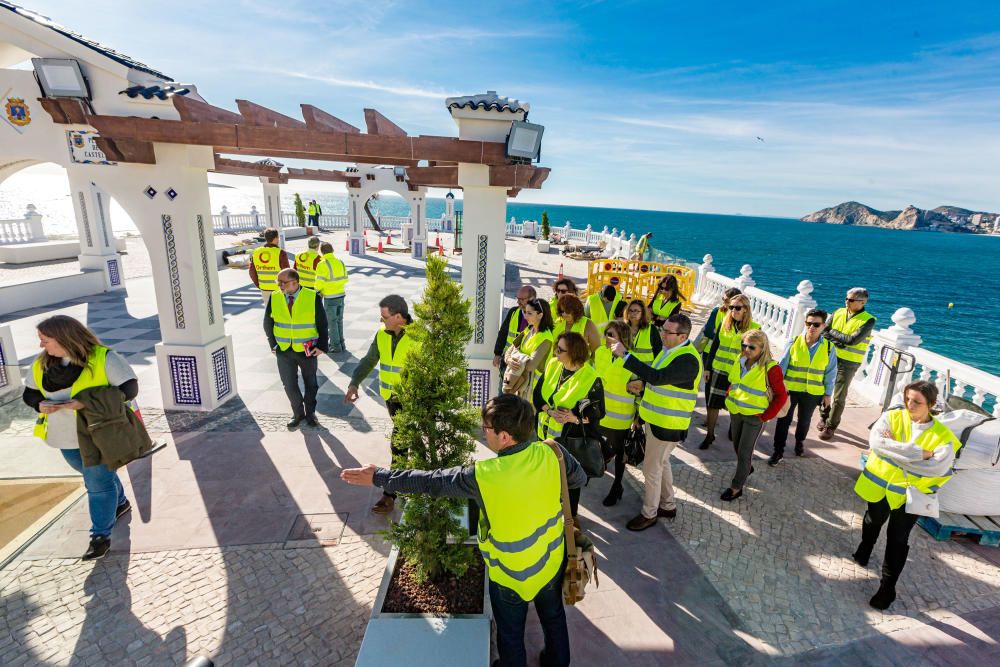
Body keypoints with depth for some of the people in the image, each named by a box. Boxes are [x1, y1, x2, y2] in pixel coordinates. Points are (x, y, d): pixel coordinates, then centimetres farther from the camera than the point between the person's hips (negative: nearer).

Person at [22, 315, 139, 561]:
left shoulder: (103, 358, -18)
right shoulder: (41, 364, 0)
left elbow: (129, 388, -20)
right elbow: (29, 393, 11)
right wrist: (40, 405, -13)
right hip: (65, 436, 6)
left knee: (98, 483, 1)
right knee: (97, 476, 23)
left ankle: (101, 536, 13)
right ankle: (120, 502, 47)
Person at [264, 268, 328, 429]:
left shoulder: (313, 298, -14)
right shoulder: (274, 298, -6)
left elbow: (322, 324, -7)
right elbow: (267, 324, 7)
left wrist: (322, 347, -12)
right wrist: (274, 345, 5)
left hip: (307, 351, -2)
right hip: (284, 351, 2)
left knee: (311, 383, 14)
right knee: (289, 385, 7)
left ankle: (310, 413, 35)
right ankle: (298, 414, 30)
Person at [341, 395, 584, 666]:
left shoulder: (484, 476, -34)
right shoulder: (552, 453, -24)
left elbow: (430, 482, -22)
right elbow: (579, 479, -3)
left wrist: (379, 476, -9)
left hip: (510, 576, -4)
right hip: (552, 563, 4)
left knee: (511, 633, 26)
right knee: (554, 618, 32)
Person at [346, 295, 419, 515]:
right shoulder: (382, 334, 0)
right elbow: (369, 361, 5)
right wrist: (354, 383, -8)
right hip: (390, 397, 6)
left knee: (398, 444, -6)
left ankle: (390, 494, 5)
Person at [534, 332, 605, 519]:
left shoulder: (590, 378, -21)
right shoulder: (552, 365, -6)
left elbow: (598, 412, -13)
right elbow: (537, 395, -2)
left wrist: (576, 418, -30)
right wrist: (551, 411, -19)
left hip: (571, 437, -5)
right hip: (546, 431, 5)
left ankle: (571, 515, 38)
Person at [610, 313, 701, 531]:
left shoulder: (688, 359, -27)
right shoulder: (669, 349, 4)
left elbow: (658, 377, -38)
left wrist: (625, 354, -39)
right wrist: (643, 385, -3)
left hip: (668, 424, -9)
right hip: (656, 417, 9)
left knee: (652, 468, 5)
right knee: (661, 463, 23)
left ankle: (649, 513, 25)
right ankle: (668, 505, 42)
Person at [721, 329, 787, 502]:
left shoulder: (771, 368, -21)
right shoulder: (740, 361, -3)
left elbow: (781, 395, -14)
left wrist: (766, 416, -14)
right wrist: (729, 399, 8)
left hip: (755, 416, -6)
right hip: (736, 412, 6)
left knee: (744, 452, 2)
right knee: (737, 446, 21)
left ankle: (737, 487, 16)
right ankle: (747, 468, 49)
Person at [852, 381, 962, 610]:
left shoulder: (943, 436, -13)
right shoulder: (892, 417, -12)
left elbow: (937, 468, -27)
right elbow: (875, 441, -28)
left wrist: (893, 450, -28)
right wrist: (919, 453, -31)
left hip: (911, 493, -2)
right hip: (879, 484, 2)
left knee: (897, 540, 4)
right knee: (874, 521, 26)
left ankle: (888, 586, 19)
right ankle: (865, 548, 55)